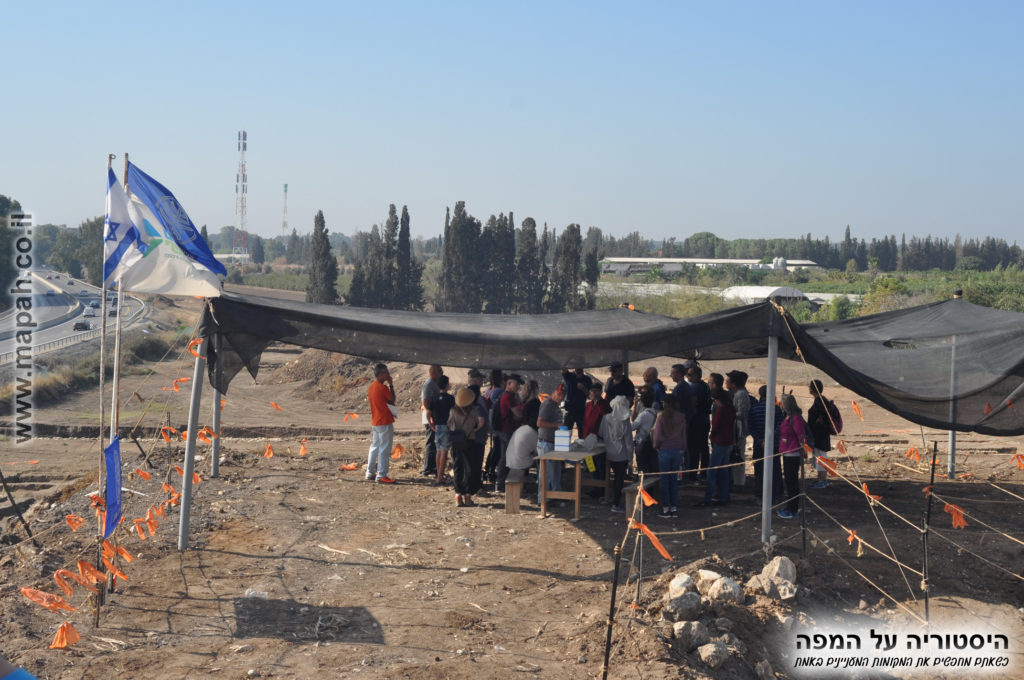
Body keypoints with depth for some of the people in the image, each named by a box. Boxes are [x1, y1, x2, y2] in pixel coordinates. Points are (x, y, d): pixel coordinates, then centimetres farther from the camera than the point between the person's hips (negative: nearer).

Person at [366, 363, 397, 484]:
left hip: (375, 422, 9)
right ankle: (381, 475, -4)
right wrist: (391, 385, -2)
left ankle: (370, 473, 17)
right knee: (384, 449, -4)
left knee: (374, 447, 14)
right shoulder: (383, 387, -17)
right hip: (385, 422, -9)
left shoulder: (371, 387, 9)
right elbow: (392, 400, -6)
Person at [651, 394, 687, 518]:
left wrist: (656, 445, 7)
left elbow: (658, 436, -12)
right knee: (674, 480, 12)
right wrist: (683, 449, 14)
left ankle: (666, 508, 7)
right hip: (678, 451, 4)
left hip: (664, 450, -3)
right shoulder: (681, 417, -1)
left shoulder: (661, 417, -12)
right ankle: (674, 508, 13)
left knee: (664, 480, 6)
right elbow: (684, 436, 4)